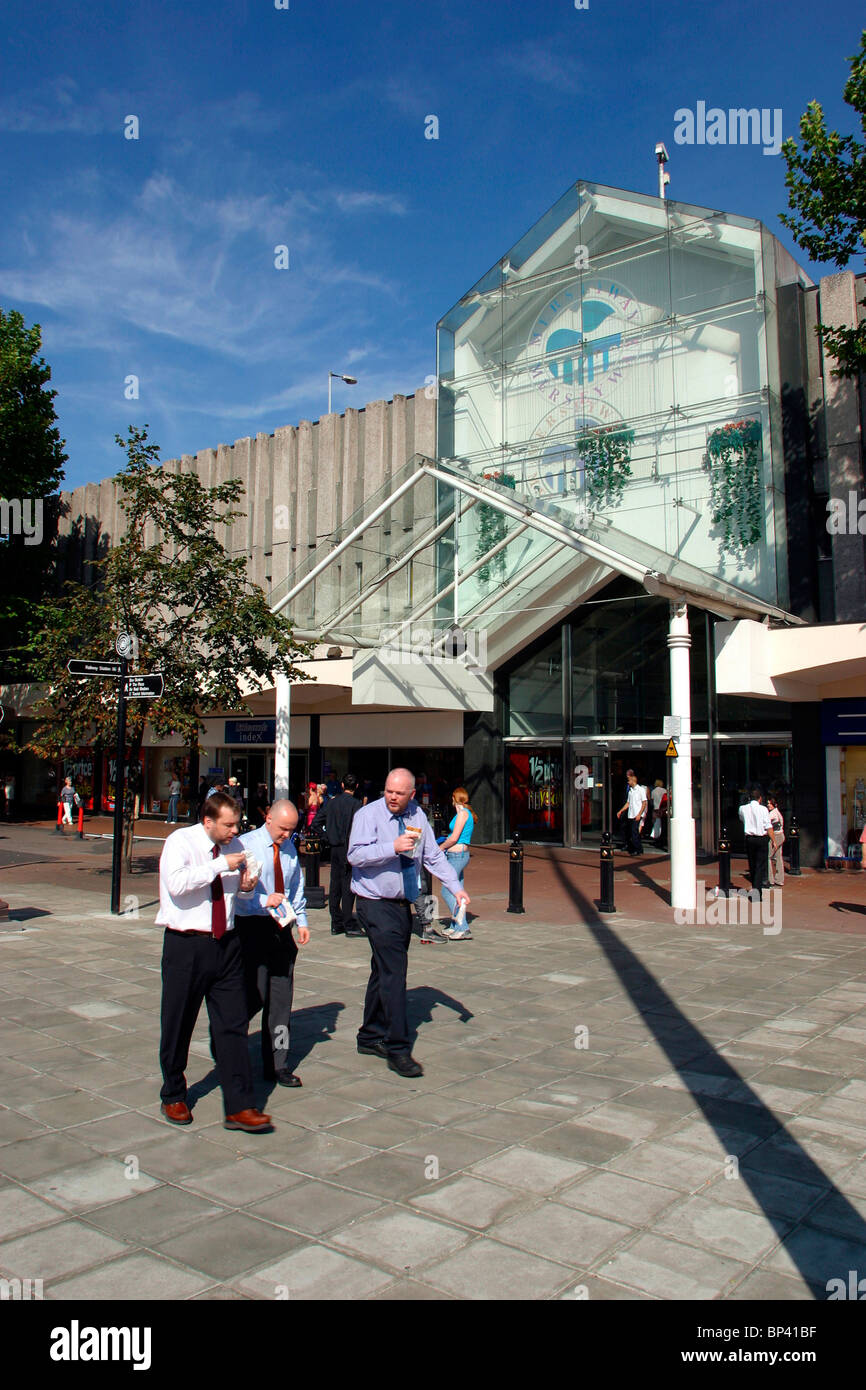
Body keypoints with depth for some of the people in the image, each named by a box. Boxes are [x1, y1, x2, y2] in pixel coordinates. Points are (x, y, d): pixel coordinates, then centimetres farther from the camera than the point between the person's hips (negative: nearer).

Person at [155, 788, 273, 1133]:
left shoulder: (235, 845, 7)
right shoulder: (180, 841, -9)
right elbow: (177, 883, -26)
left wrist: (245, 886, 0)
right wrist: (221, 865, -25)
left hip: (226, 945, 4)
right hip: (186, 945, -4)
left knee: (233, 1025, 1)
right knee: (177, 1026, 11)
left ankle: (239, 1107, 6)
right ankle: (173, 1096, 32)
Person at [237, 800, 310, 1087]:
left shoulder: (289, 848, 10)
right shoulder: (245, 845, -9)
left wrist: (301, 920, 13)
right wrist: (264, 900, -25)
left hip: (282, 927, 6)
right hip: (252, 926, -6)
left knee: (281, 998, 8)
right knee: (255, 996, -7)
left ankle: (277, 1065, 18)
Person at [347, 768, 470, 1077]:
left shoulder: (417, 817, 7)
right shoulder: (369, 814, -9)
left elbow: (433, 856, 9)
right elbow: (355, 854, -21)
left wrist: (456, 888, -1)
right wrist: (393, 847, -30)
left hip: (403, 905, 6)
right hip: (376, 905, -6)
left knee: (384, 971, 15)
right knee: (394, 971, -11)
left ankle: (370, 1037, 29)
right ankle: (397, 1050, -5)